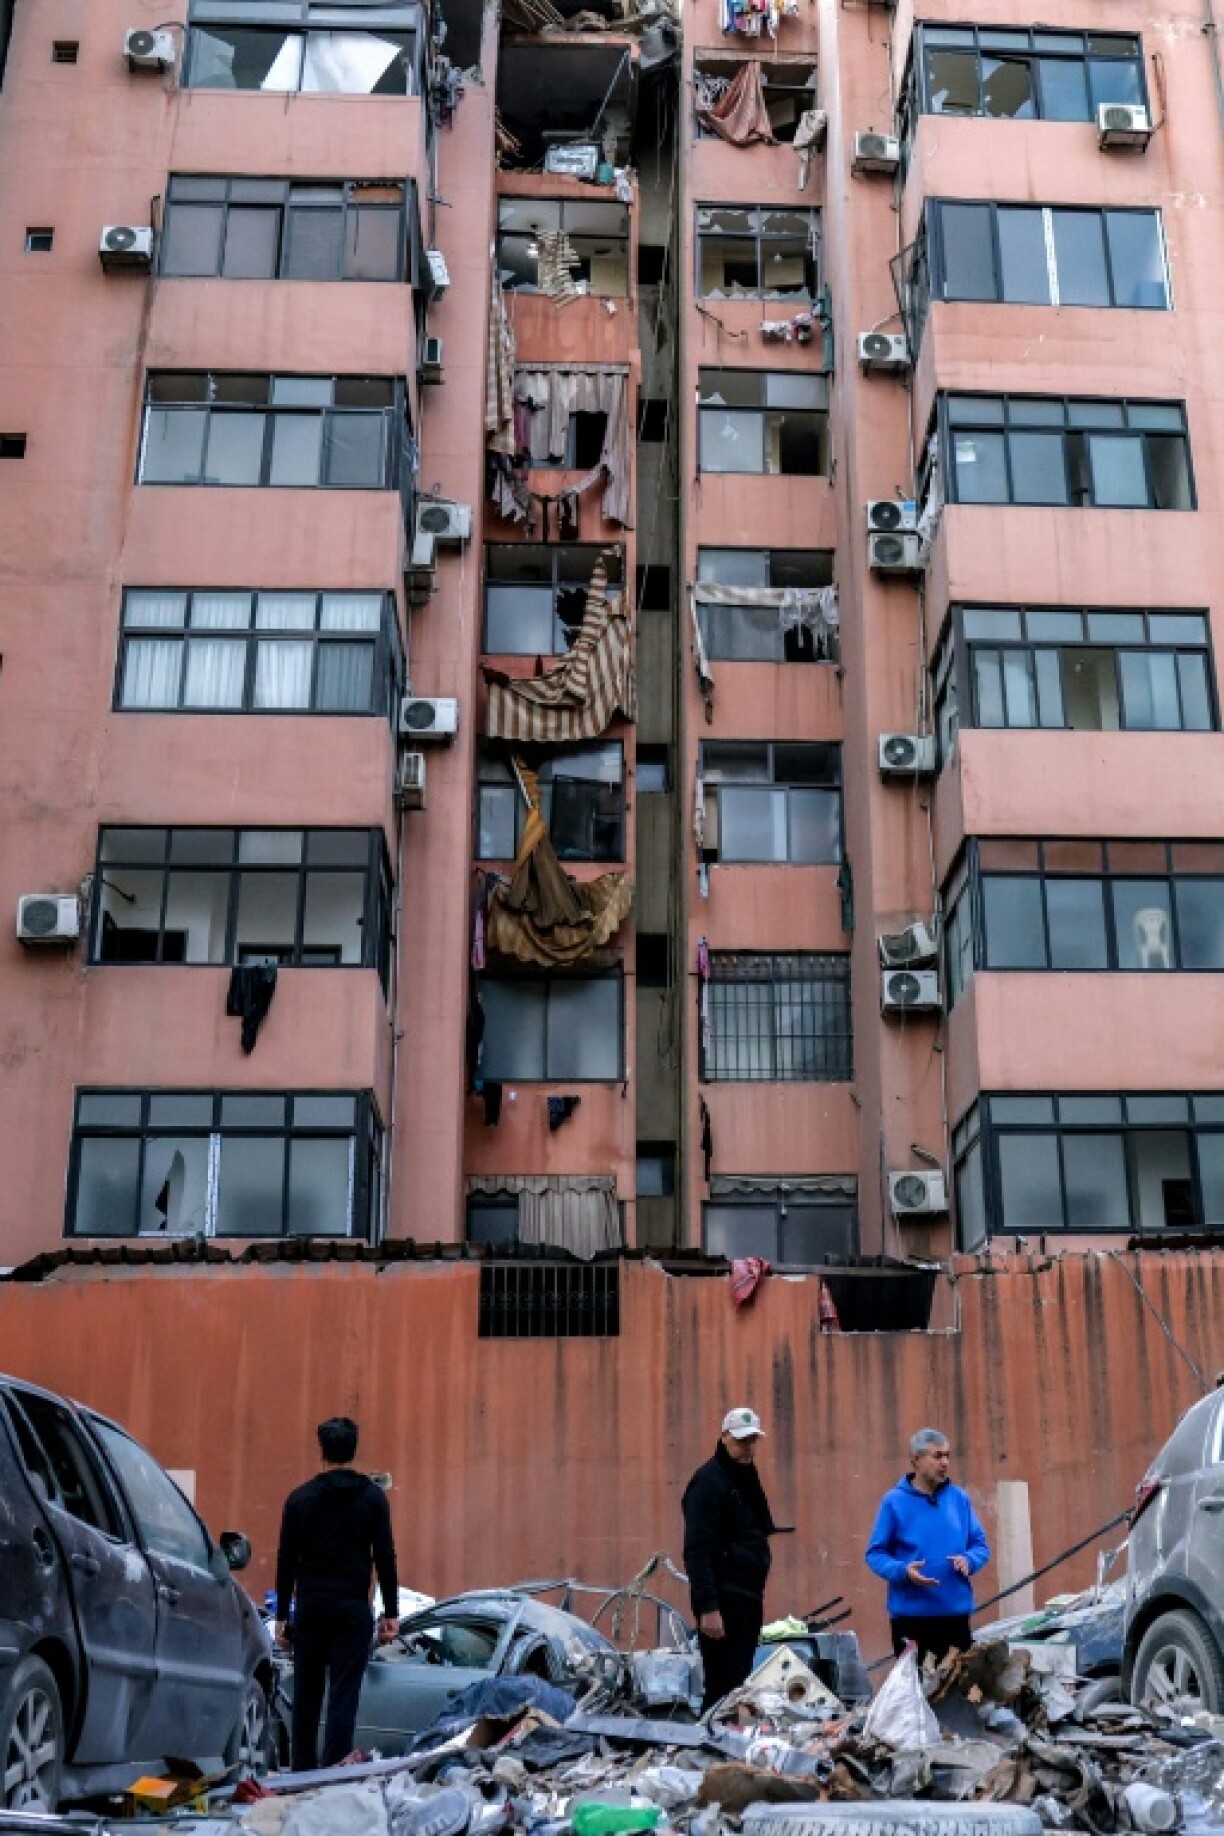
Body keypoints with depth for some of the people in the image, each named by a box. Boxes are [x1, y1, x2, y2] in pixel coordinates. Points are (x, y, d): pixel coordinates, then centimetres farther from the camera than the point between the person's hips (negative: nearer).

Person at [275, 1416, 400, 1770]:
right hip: (352, 1608, -2)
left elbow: (286, 1561, 4)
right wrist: (390, 1614, 2)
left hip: (310, 1608, 2)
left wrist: (282, 1615, 11)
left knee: (306, 1694, 11)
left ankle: (303, 1774, 14)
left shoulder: (300, 1498, 3)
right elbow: (385, 1558, -3)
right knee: (344, 1695, -2)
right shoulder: (372, 1497, -1)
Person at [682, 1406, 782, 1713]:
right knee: (723, 1688, -9)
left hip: (748, 1600, 9)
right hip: (723, 1602, -9)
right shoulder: (709, 1481, -11)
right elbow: (697, 1551, -17)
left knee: (738, 1684, 11)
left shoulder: (747, 1478, 17)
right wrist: (708, 1607, -23)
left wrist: (755, 1595, 16)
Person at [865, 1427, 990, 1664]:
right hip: (911, 1615, -3)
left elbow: (980, 1546, 11)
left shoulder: (959, 1498, 6)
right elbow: (875, 1554, -3)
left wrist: (968, 1560, -11)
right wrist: (903, 1571, -21)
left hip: (956, 1612, 3)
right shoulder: (894, 1501, -4)